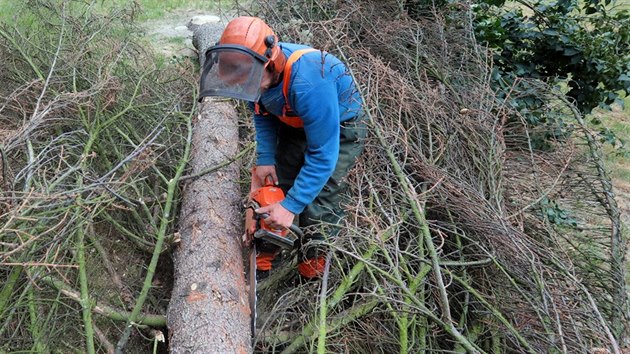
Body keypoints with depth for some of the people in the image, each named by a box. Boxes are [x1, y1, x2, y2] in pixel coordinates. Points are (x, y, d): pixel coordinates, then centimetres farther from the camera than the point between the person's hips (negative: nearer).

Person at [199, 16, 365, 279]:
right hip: (294, 123, 6)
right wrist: (265, 159, -9)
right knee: (277, 185, 3)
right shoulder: (256, 71, -19)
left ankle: (313, 260, 8)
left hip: (339, 126, -6)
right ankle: (265, 252, 18)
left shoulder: (308, 83, -42)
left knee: (318, 198, -13)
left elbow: (322, 154, -36)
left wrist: (290, 207, -33)